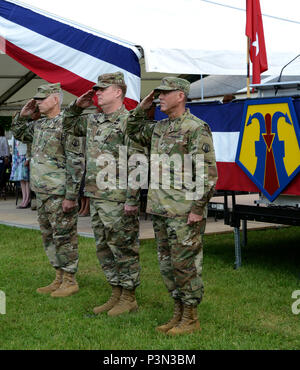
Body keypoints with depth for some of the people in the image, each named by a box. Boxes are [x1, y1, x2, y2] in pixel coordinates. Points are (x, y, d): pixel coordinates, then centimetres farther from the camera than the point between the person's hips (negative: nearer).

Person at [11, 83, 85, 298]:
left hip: (60, 194, -9)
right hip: (42, 192, 9)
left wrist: (71, 196, -21)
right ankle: (59, 279, 25)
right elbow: (19, 134, 30)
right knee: (49, 237, 15)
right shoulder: (40, 124, 12)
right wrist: (23, 115, 11)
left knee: (64, 237, -1)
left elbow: (76, 163, -19)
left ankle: (70, 281, 9)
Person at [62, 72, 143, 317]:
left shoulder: (129, 122, -12)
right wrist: (77, 105, 12)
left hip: (118, 200, -9)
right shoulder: (93, 121, 13)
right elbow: (69, 126, 31)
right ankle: (116, 294, 26)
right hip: (96, 197, 9)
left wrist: (131, 200, -20)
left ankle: (129, 298, 12)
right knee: (104, 249, 15)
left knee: (124, 248, 1)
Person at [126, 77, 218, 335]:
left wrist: (198, 208, -18)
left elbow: (208, 172, -15)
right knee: (167, 264, 13)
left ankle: (191, 319, 9)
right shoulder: (159, 128, 14)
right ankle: (178, 313, 25)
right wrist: (142, 107, 16)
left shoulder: (196, 128, -11)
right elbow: (133, 131, 32)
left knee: (185, 264, -2)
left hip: (184, 211, -9)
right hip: (160, 209, 9)